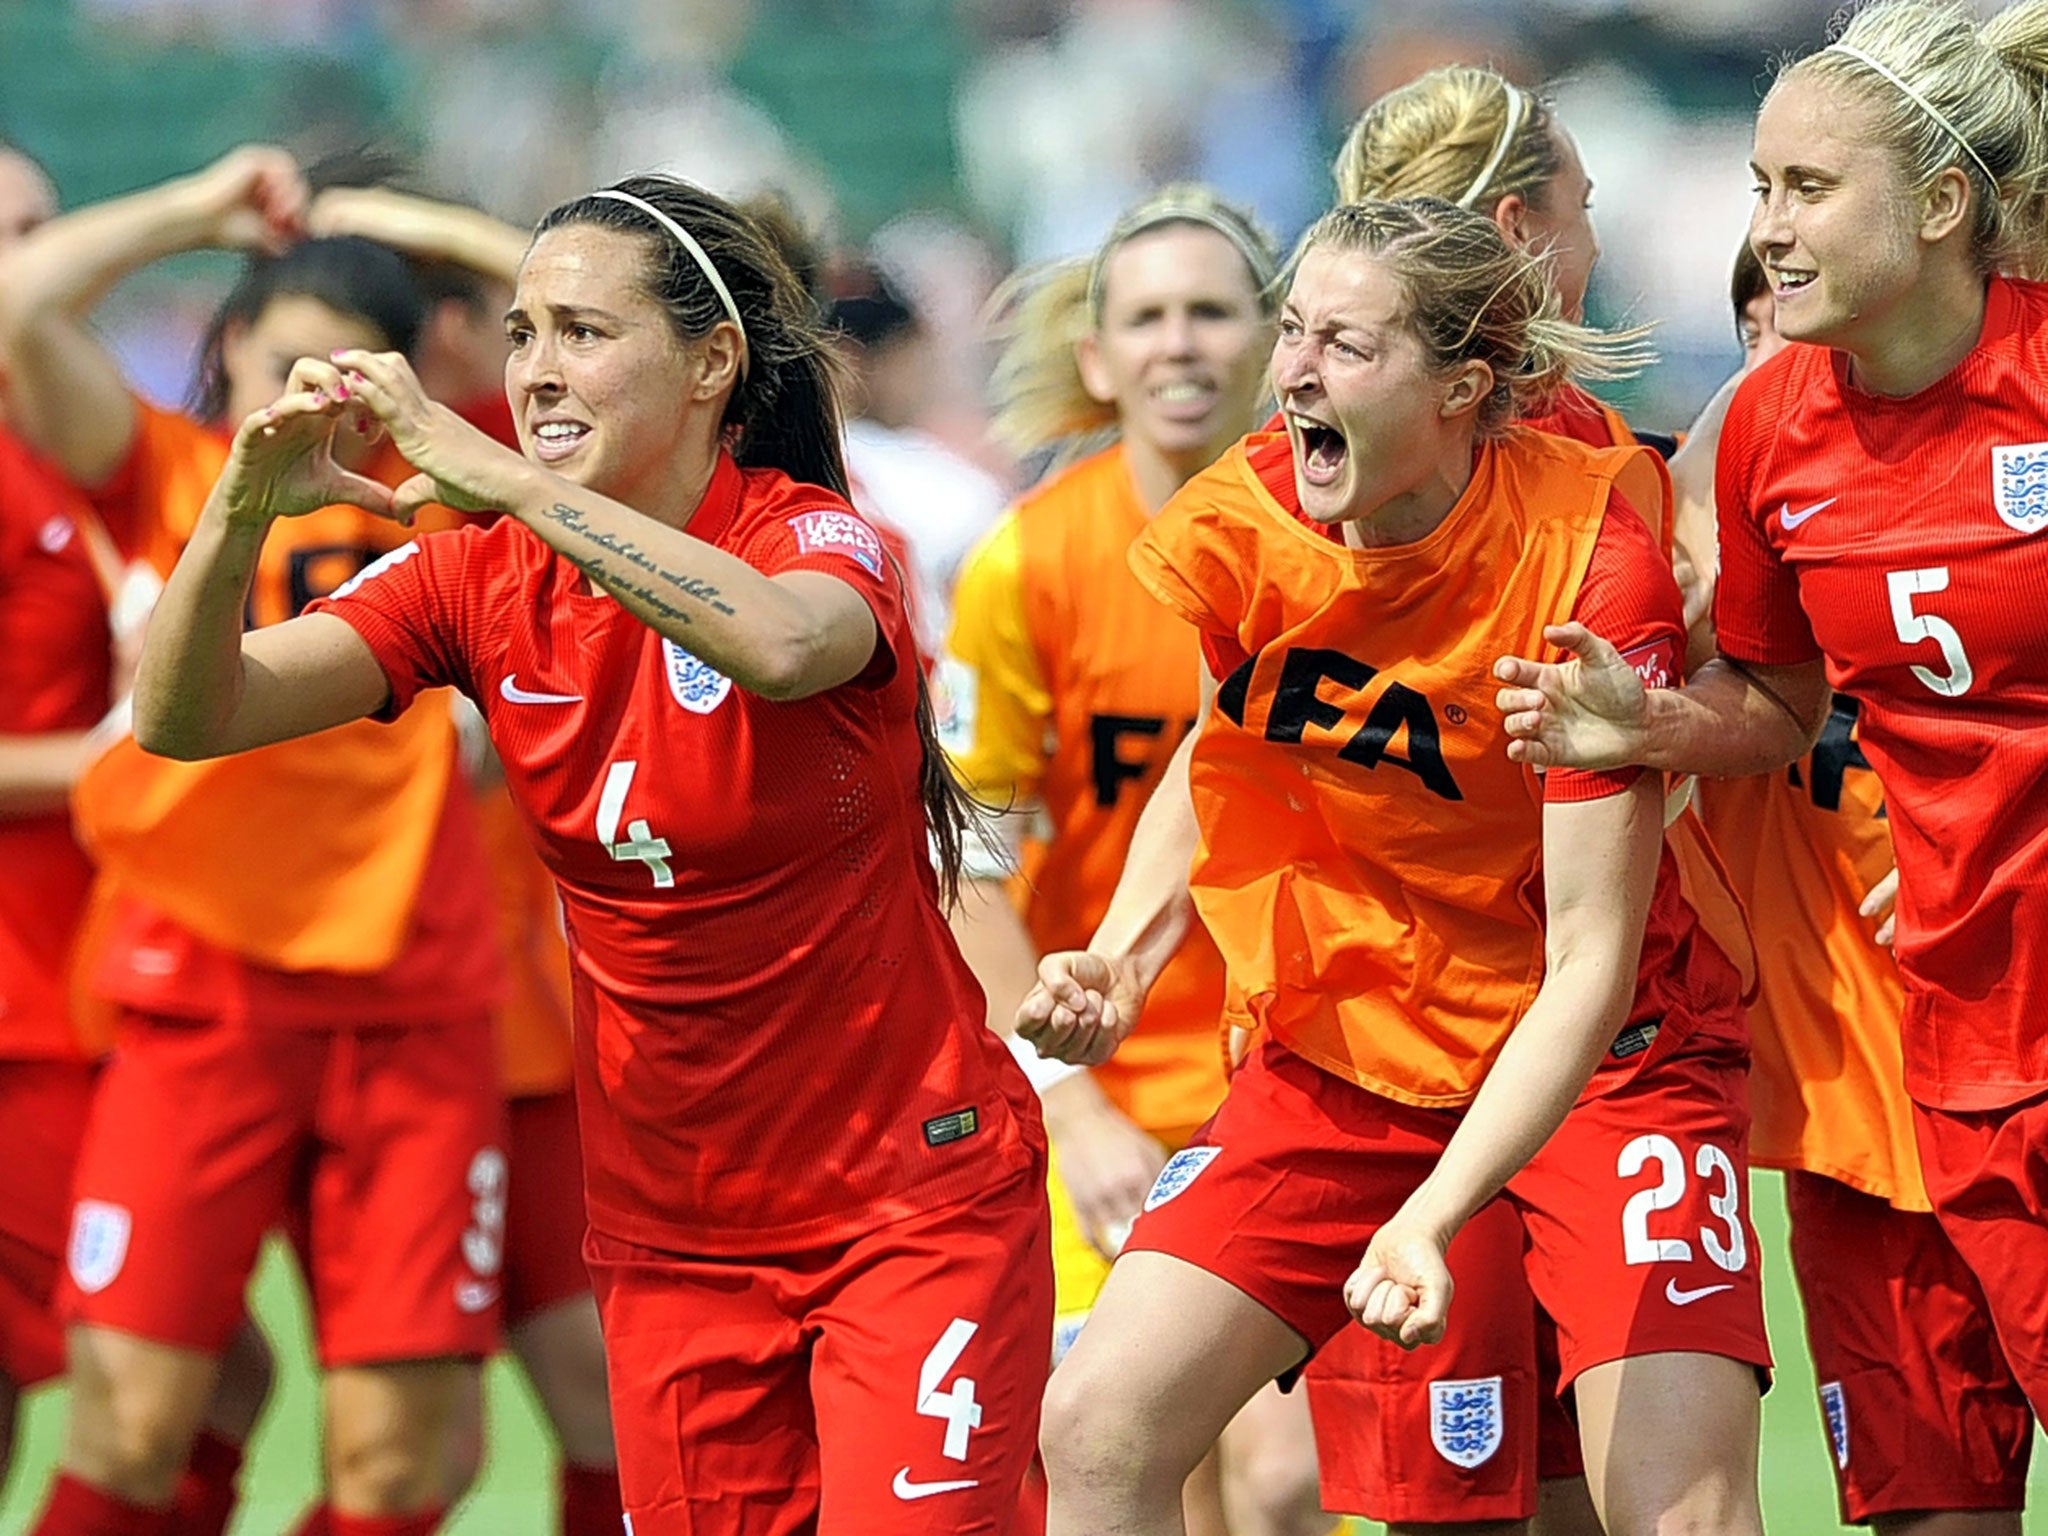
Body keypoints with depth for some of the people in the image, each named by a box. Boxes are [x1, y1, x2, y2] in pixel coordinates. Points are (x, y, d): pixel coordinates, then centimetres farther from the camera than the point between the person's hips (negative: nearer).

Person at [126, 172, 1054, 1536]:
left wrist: (483, 467, -40)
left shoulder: (817, 539, -13)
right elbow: (187, 718, -9)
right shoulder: (485, 579, 0)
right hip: (671, 1231, 4)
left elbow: (780, 642, -39)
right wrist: (243, 512, -28)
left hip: (912, 1202, -4)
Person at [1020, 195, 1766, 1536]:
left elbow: (1591, 962, -25)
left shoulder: (1589, 564, -24)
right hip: (1341, 1047, 4)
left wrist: (1431, 1214, -35)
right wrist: (1120, 961, -5)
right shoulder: (1237, 528, -10)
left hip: (1592, 1058, -4)